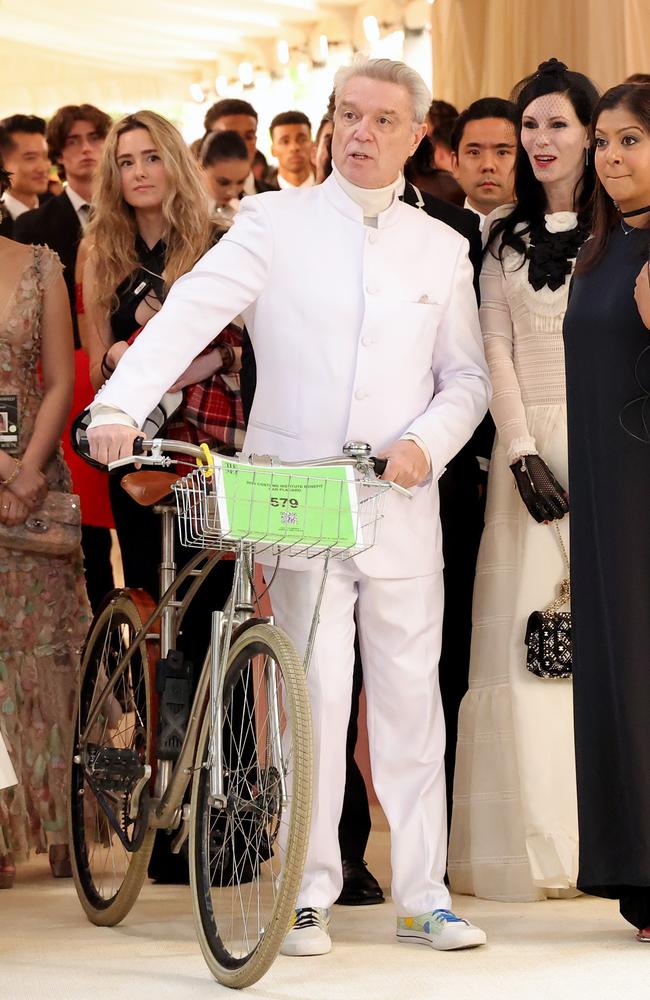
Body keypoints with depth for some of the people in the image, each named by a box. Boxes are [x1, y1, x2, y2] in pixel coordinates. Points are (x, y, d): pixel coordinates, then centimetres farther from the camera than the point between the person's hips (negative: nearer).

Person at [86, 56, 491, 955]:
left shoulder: (441, 248, 12)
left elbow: (468, 379, 13)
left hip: (401, 507, 2)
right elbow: (191, 313, -9)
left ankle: (423, 896, 14)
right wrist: (121, 405, -24)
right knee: (315, 695, -6)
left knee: (411, 697, 5)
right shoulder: (276, 223, 4)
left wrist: (426, 442, -7)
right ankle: (308, 896, 5)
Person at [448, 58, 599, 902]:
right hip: (529, 439, 2)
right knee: (527, 636, -2)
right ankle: (540, 844, 2)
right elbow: (496, 349, 7)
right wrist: (521, 450, -7)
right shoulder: (505, 237, 13)